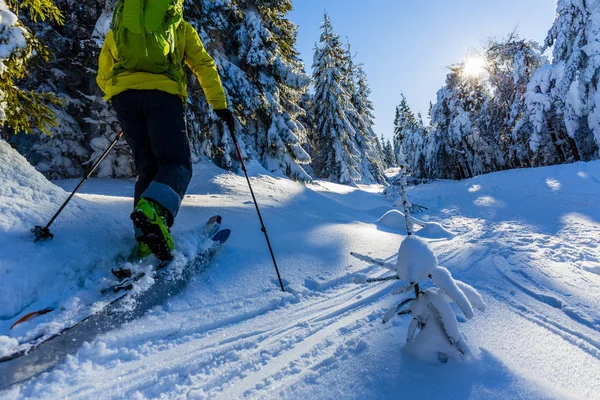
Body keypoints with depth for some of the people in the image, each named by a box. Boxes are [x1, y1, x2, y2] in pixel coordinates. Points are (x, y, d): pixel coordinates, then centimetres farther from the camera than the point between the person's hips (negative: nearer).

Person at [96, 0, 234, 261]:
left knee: (147, 168, 7)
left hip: (122, 95, 4)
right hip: (161, 93, -3)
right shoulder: (181, 27, 23)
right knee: (176, 163, -6)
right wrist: (220, 106, 15)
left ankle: (146, 239, -4)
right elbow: (205, 67, 15)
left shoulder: (118, 26, 31)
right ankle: (153, 209, -37)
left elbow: (103, 76, 31)